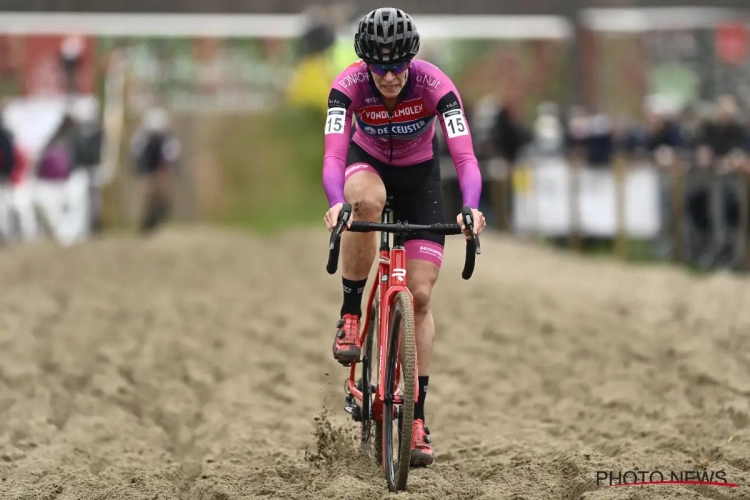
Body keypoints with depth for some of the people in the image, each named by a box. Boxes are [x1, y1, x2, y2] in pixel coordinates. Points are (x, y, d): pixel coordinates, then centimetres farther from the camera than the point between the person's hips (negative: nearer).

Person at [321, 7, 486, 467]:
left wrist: (471, 208, -57)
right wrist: (336, 202, -60)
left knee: (421, 296, -8)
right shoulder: (349, 85, -29)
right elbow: (334, 152, -40)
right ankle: (350, 315, -21)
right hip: (368, 164, 0)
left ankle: (418, 416, -2)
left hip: (420, 175, 0)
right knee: (367, 201, -40)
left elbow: (465, 155, -39)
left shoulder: (435, 85, -30)